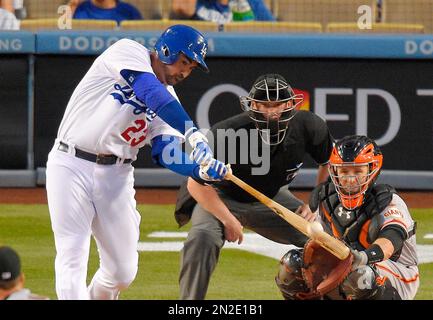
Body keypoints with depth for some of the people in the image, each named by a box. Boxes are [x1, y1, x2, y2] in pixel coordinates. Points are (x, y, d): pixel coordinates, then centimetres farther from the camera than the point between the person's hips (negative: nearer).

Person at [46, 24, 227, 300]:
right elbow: (151, 93, -24)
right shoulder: (129, 52, -6)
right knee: (73, 259, -14)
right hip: (71, 165, -6)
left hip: (116, 175, 6)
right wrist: (193, 133, -32)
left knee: (124, 271, 6)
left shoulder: (169, 100, 10)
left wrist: (202, 171, -20)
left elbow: (166, 155, 0)